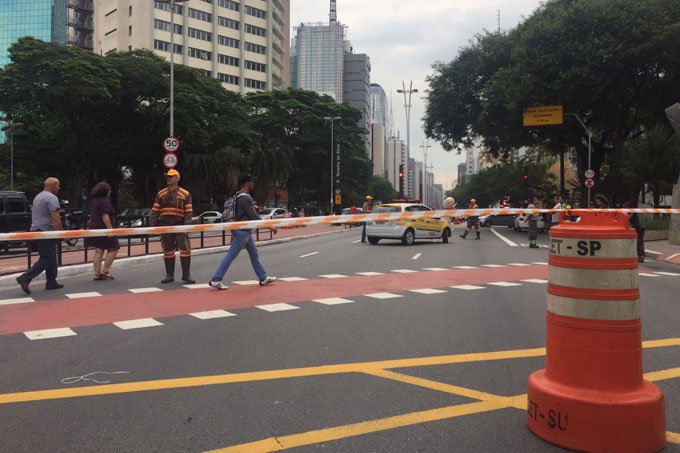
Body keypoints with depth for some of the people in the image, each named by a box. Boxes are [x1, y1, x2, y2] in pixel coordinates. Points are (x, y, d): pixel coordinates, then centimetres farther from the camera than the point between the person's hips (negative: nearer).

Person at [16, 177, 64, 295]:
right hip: (46, 232, -10)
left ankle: (51, 283, 18)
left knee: (50, 258, 15)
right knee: (46, 259, -7)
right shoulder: (52, 198, -13)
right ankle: (25, 278, -15)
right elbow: (55, 217, -20)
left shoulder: (38, 197, 19)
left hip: (35, 231, 10)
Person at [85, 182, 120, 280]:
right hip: (103, 230, -10)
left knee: (98, 251, 9)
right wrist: (110, 228, -23)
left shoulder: (94, 201, 17)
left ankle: (97, 273, 8)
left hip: (95, 229, 10)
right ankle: (105, 270, -5)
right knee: (113, 249, -2)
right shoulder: (104, 201, -14)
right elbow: (105, 216, -22)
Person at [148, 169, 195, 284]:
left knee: (185, 250, -5)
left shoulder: (185, 194, 1)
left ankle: (186, 275, 5)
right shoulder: (161, 194, 10)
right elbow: (155, 211, 11)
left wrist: (186, 226, -12)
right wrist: (152, 226, 3)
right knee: (168, 252, 9)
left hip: (179, 225, -3)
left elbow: (189, 212, -2)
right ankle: (169, 275, 18)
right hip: (165, 226, 3)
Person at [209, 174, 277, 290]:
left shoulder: (238, 196, 12)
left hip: (245, 231, 10)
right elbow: (254, 217, -21)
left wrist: (233, 233, 21)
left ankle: (263, 278, 22)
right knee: (231, 255, -6)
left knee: (254, 254, 14)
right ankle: (215, 280, -3)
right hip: (242, 231, -10)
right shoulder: (246, 198, -19)